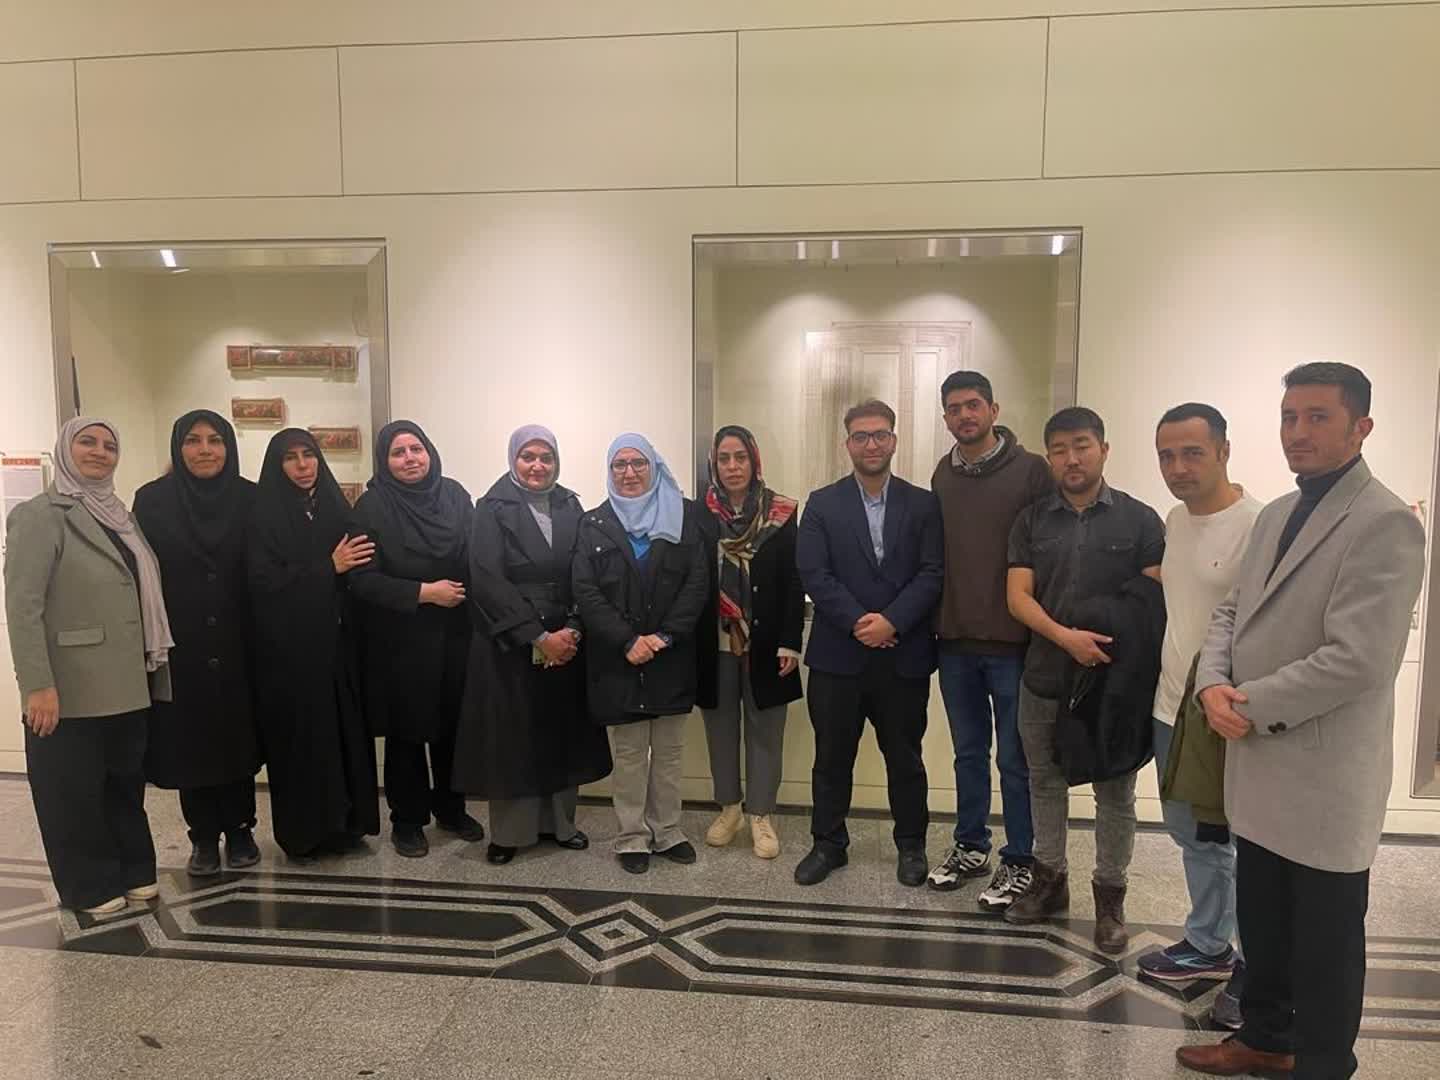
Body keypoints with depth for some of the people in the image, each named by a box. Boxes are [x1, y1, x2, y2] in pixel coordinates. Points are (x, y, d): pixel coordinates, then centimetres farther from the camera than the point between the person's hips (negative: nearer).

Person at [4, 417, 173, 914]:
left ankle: (134, 872, 30)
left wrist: (151, 667, 12)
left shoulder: (120, 516, 14)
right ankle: (90, 887, 22)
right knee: (73, 791, 8)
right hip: (69, 690, -6)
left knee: (126, 783, 16)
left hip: (125, 685, 7)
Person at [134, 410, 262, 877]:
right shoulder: (152, 500, -2)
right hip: (180, 646, 0)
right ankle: (204, 837, 21)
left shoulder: (249, 499, 1)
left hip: (238, 645, 1)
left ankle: (240, 829, 23)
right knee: (189, 741, 7)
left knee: (239, 737, 8)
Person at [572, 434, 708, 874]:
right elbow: (586, 592, -4)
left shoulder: (683, 516, 4)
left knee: (669, 751, 9)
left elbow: (698, 582, -3)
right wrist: (627, 641, -14)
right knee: (628, 754, 5)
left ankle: (667, 831, 23)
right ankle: (632, 837, 17)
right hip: (618, 660, -1)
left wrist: (665, 636, -13)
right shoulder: (594, 524, 4)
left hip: (672, 657, 1)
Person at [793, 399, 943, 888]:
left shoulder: (923, 504, 4)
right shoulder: (822, 503, 4)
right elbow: (813, 573, -6)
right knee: (832, 756, 10)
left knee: (905, 756, 12)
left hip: (904, 656, 0)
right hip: (838, 655, 0)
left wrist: (891, 621, -16)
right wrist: (857, 622, -15)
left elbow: (932, 573, -4)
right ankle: (828, 844, 25)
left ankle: (911, 845, 29)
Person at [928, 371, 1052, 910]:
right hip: (955, 642, 4)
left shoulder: (1032, 470, -6)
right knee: (968, 754, 17)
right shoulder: (942, 474, 9)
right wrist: (937, 623, 6)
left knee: (1016, 760, 7)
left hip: (1012, 642, -4)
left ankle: (1018, 861, 22)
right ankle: (970, 846, 31)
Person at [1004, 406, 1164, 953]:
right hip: (1044, 678, 2)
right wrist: (1066, 637, -20)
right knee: (1045, 783, 15)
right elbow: (1018, 596, -4)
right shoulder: (1031, 521, 3)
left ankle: (1110, 896, 24)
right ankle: (1050, 879, 31)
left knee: (1115, 793, 8)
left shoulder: (1139, 520, -2)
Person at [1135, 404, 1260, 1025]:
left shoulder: (1258, 526, -18)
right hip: (1172, 710, 8)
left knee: (1246, 847, 7)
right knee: (1194, 838, 21)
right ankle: (1208, 946, 38)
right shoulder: (1175, 522, 7)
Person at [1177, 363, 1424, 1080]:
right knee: (1261, 921, 22)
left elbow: (1357, 660, -24)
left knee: (1324, 941, 11)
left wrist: (1249, 704, -16)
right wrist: (1214, 684, -7)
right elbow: (1232, 611, 12)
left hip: (1324, 775, -8)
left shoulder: (1384, 523, -16)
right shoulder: (1275, 515, 11)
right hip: (1259, 766, 8)